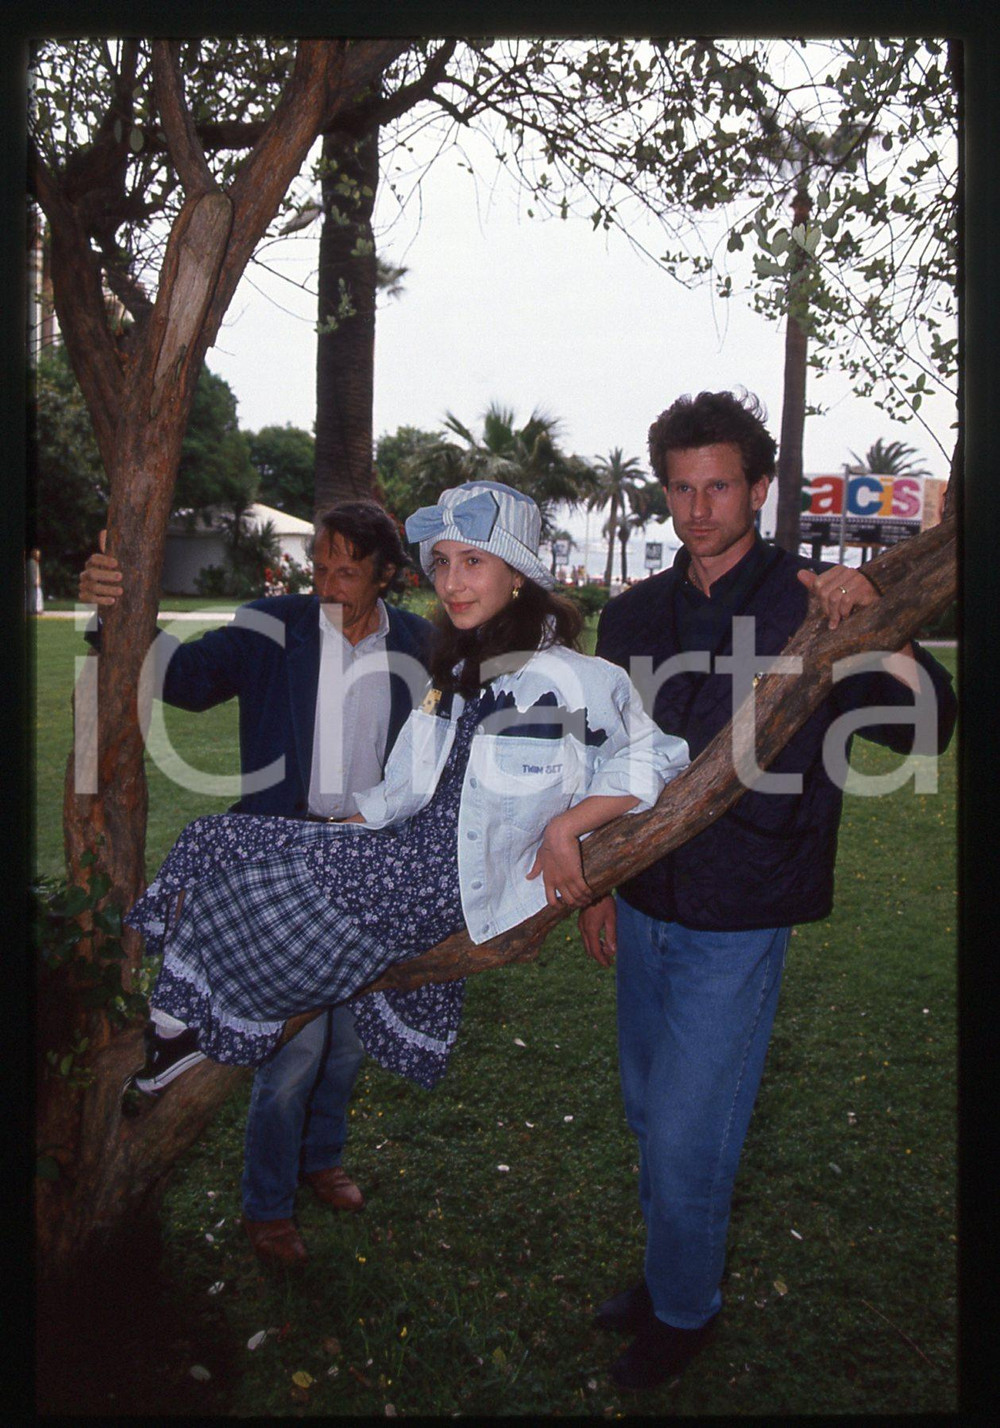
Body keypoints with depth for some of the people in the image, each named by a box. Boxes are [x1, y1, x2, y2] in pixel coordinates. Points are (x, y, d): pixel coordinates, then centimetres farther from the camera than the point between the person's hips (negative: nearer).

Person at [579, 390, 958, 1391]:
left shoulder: (807, 605, -9)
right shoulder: (633, 616, 4)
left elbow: (921, 729, -18)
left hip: (737, 924, -5)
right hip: (643, 910, 5)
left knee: (685, 1140, 2)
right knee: (650, 1116, 19)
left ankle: (684, 1311, 29)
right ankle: (663, 1273, 43)